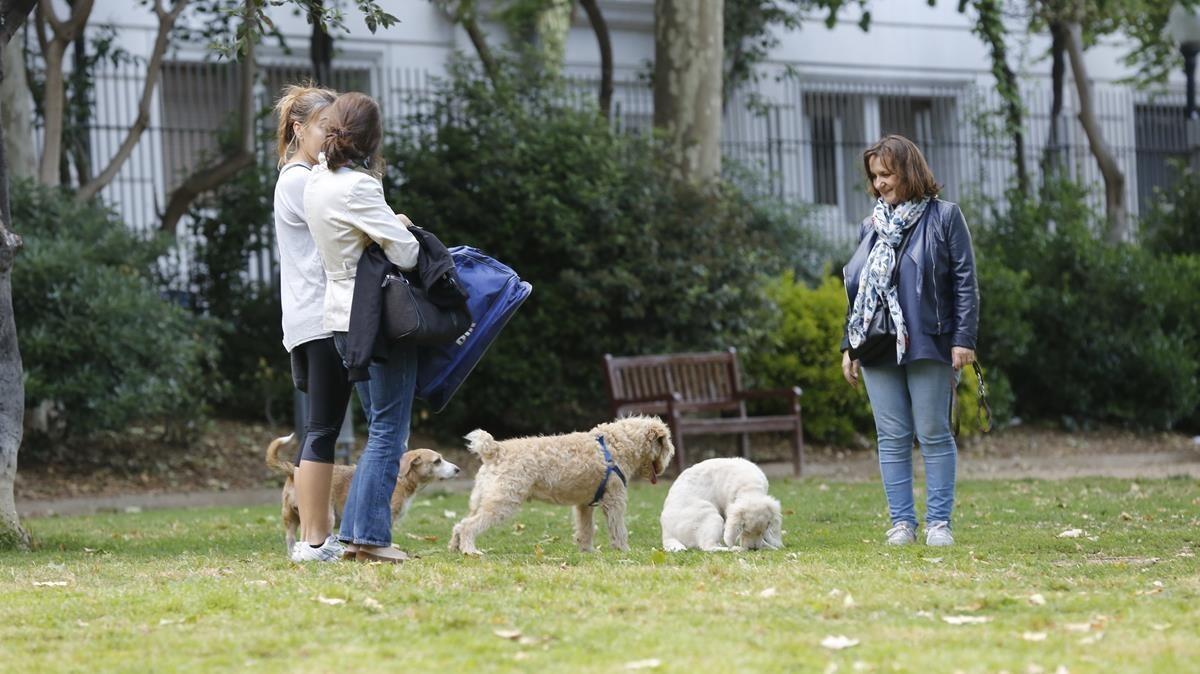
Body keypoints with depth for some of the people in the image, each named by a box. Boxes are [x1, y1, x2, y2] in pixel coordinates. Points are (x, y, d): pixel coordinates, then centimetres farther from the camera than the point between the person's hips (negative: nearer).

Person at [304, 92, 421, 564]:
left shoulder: (317, 180, 7)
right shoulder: (357, 188, -18)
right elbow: (405, 253, -19)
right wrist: (402, 227, 3)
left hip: (342, 316, 9)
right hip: (378, 317, -9)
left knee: (382, 430, 14)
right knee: (389, 432, -5)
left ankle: (355, 532, 11)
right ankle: (369, 535, -8)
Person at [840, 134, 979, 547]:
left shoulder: (944, 217, 1)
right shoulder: (873, 226, 15)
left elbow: (965, 282, -3)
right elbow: (856, 290, 20)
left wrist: (964, 338, -11)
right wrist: (849, 346, 15)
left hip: (927, 344, -4)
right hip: (878, 347, 4)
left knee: (934, 435, -2)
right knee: (892, 437, 3)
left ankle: (939, 522, 2)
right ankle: (902, 523, 6)